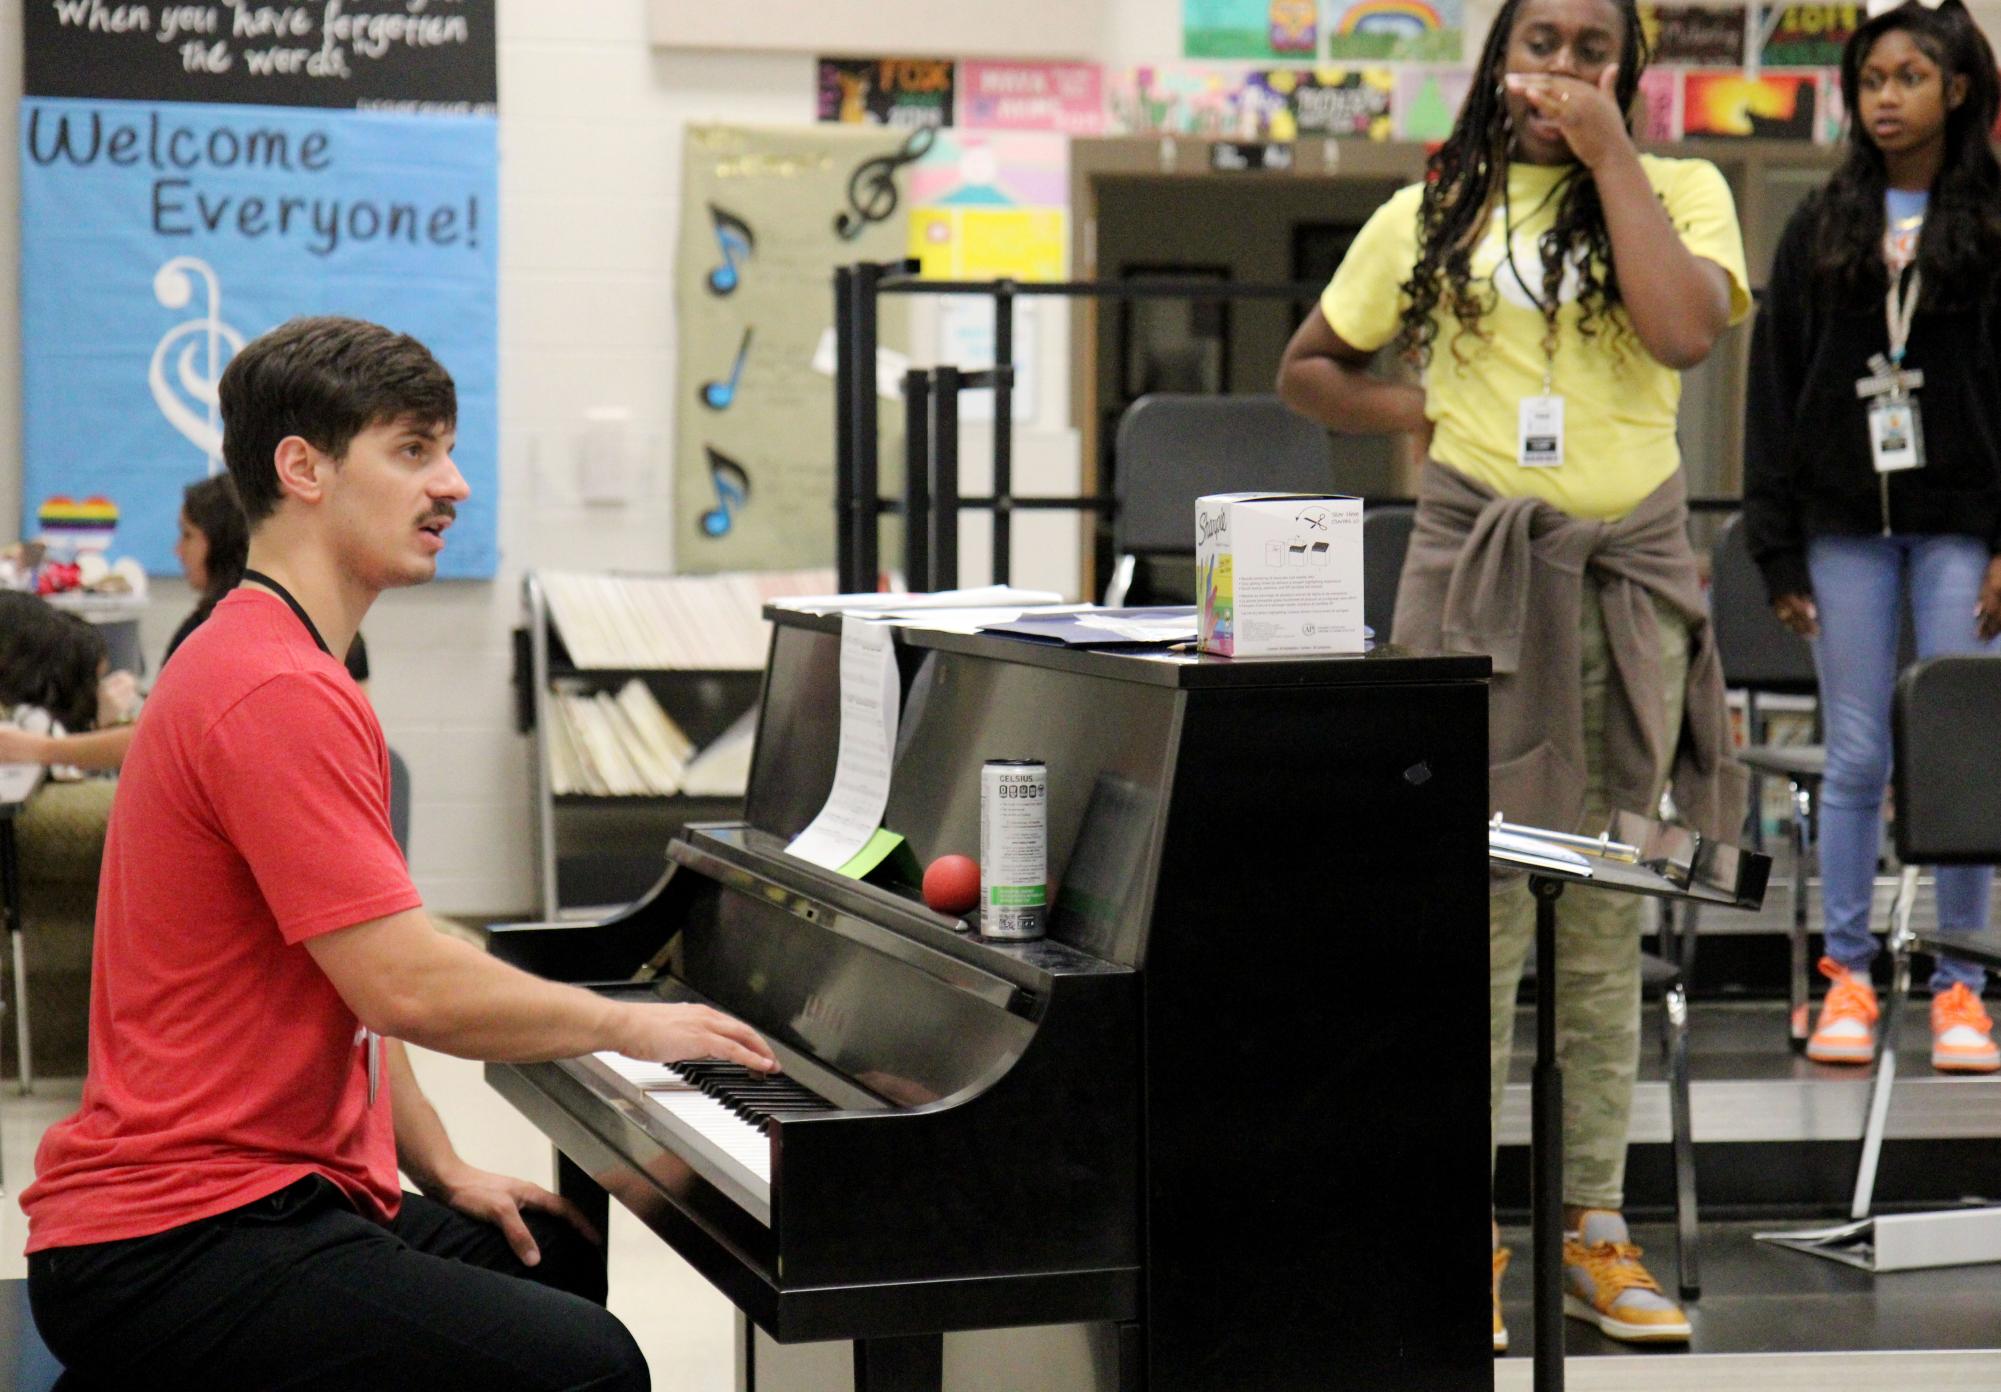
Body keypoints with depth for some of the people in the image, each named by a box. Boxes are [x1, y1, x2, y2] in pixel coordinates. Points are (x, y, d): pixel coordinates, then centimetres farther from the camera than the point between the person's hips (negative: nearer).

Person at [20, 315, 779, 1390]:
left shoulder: (260, 663, 19)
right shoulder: (280, 697, -18)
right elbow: (410, 987, -23)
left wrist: (446, 1171, 16)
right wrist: (629, 1025, -8)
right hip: (170, 1253, -11)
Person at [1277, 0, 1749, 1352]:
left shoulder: (1677, 189, 6)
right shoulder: (1432, 215, 10)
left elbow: (1686, 331, -14)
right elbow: (1309, 366, 19)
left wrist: (1608, 155, -8)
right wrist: (1419, 413, 3)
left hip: (1629, 567, 1)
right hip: (1476, 567, 0)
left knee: (1607, 914, 7)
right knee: (1478, 906, -2)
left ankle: (1595, 1226, 15)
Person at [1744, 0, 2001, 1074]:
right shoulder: (1820, 231, 8)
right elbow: (1776, 390, 8)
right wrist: (1778, 550, 2)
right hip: (1847, 520, 2)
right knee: (1855, 755, 3)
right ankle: (1846, 977, 11)